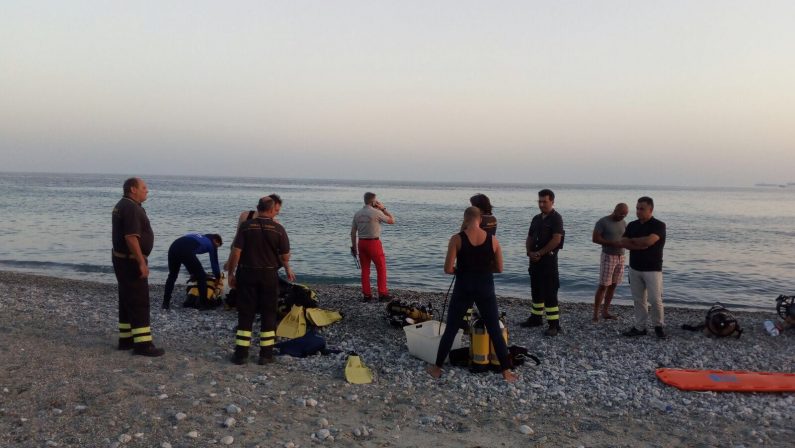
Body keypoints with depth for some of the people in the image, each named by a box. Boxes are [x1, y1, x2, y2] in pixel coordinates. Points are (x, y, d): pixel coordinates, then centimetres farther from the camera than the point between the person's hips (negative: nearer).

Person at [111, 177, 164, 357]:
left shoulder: (122, 206, 14)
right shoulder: (131, 208, -19)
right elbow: (131, 237, -27)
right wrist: (141, 262, -26)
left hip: (122, 259, 11)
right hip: (131, 261, -11)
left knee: (127, 300, 15)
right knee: (139, 303, -8)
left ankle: (126, 339, 21)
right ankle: (142, 344, -6)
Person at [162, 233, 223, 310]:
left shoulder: (199, 237, 39)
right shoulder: (211, 243, 22)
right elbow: (214, 262, 24)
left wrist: (192, 273, 52)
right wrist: (218, 278, 37)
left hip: (173, 247, 7)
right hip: (186, 251, -6)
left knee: (172, 276, 26)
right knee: (201, 276, 11)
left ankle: (166, 303, 26)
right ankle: (203, 303, 14)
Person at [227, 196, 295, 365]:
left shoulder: (246, 226, -5)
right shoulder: (278, 229, -5)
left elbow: (236, 252, -8)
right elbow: (285, 256, 0)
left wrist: (231, 273, 1)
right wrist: (287, 269, 21)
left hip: (247, 274, 0)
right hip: (269, 275, 0)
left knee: (245, 313, 7)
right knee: (268, 314, 10)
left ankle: (241, 353, 10)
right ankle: (266, 354, 13)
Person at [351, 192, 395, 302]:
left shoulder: (357, 214, 7)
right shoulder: (376, 212, -11)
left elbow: (353, 232, 8)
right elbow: (392, 220, 1)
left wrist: (354, 246, 15)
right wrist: (383, 209, 6)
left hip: (361, 243, 6)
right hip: (374, 243, -6)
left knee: (365, 270, 10)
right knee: (381, 268, 5)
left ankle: (367, 295, 11)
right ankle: (382, 294, 5)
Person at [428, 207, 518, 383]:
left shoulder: (457, 239, -10)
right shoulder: (492, 239, -2)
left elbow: (448, 269, -12)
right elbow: (499, 268, 5)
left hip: (463, 288, -1)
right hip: (486, 288, 2)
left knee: (450, 329, 12)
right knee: (495, 330, 13)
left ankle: (437, 368, 21)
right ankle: (506, 371, 17)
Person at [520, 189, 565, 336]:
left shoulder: (556, 218, -8)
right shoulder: (536, 219, 15)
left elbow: (556, 240, -17)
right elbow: (529, 238, 17)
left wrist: (539, 253, -14)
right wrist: (529, 252, -3)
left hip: (548, 259, -8)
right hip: (535, 259, 8)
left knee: (549, 292, -9)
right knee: (536, 290, 15)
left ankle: (554, 324, -6)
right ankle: (536, 318, 26)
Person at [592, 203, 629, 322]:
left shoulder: (623, 223, 9)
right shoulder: (603, 222, -9)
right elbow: (595, 238, -13)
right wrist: (612, 243, -21)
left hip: (621, 257, 6)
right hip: (608, 256, -6)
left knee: (613, 285, 6)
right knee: (603, 285, -8)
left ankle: (605, 312, 12)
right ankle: (595, 313, -5)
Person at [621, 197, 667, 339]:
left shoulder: (659, 225, -10)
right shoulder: (632, 225, 6)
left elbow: (649, 241, -26)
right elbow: (623, 243, -4)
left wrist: (633, 240, -9)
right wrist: (640, 245, -18)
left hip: (653, 269, -5)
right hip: (634, 268, 5)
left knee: (655, 299, -3)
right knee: (638, 299, 9)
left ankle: (658, 326, 17)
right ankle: (640, 327, 16)